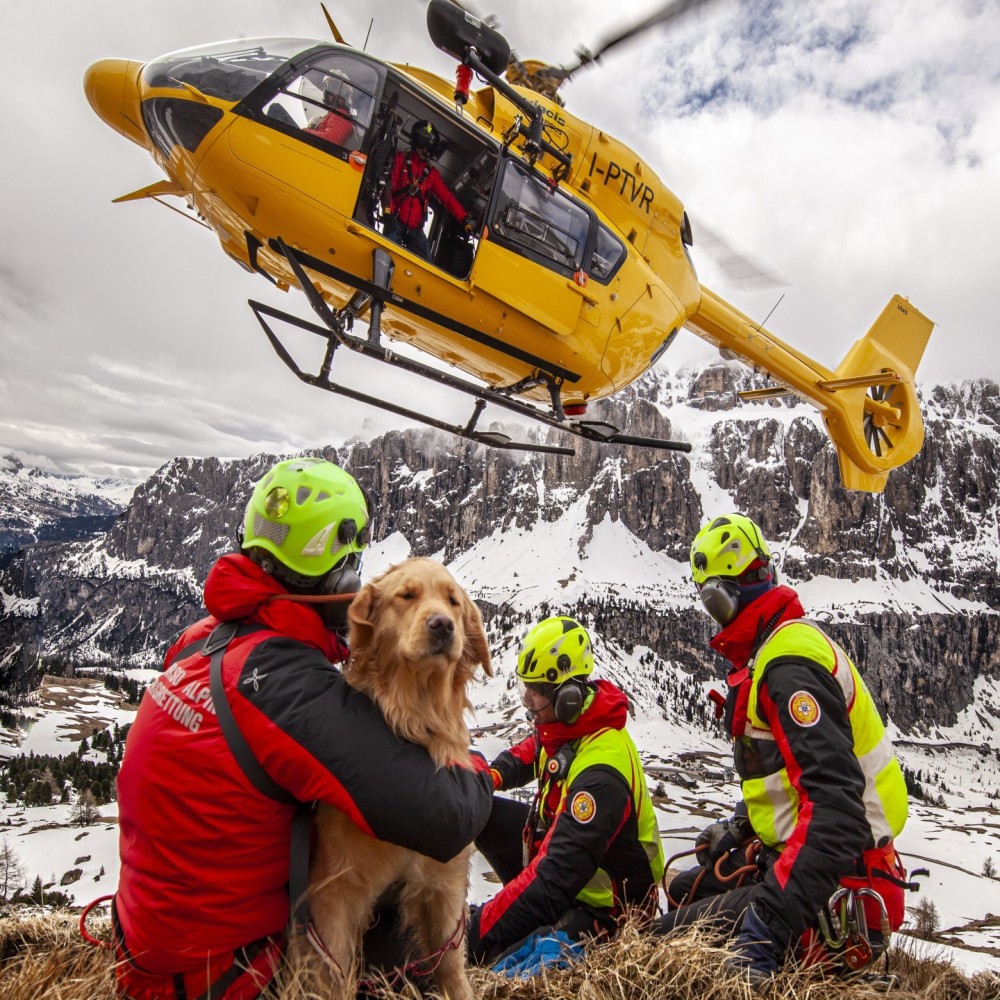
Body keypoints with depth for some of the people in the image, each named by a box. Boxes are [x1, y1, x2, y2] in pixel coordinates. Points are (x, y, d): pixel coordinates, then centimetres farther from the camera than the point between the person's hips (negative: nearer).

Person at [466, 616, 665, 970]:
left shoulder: (600, 771, -33)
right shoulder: (567, 723, -8)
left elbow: (558, 872, -35)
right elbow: (533, 750, 17)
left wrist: (484, 930, -32)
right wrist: (492, 776, -3)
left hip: (603, 904, -9)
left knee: (501, 962, -28)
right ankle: (531, 899, 7)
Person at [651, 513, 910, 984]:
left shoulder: (788, 664, -22)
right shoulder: (771, 647, 11)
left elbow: (836, 802, -32)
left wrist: (770, 922, -34)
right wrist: (739, 825, 13)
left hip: (839, 888, -10)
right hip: (793, 856, 10)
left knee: (671, 938, -15)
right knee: (685, 890, 19)